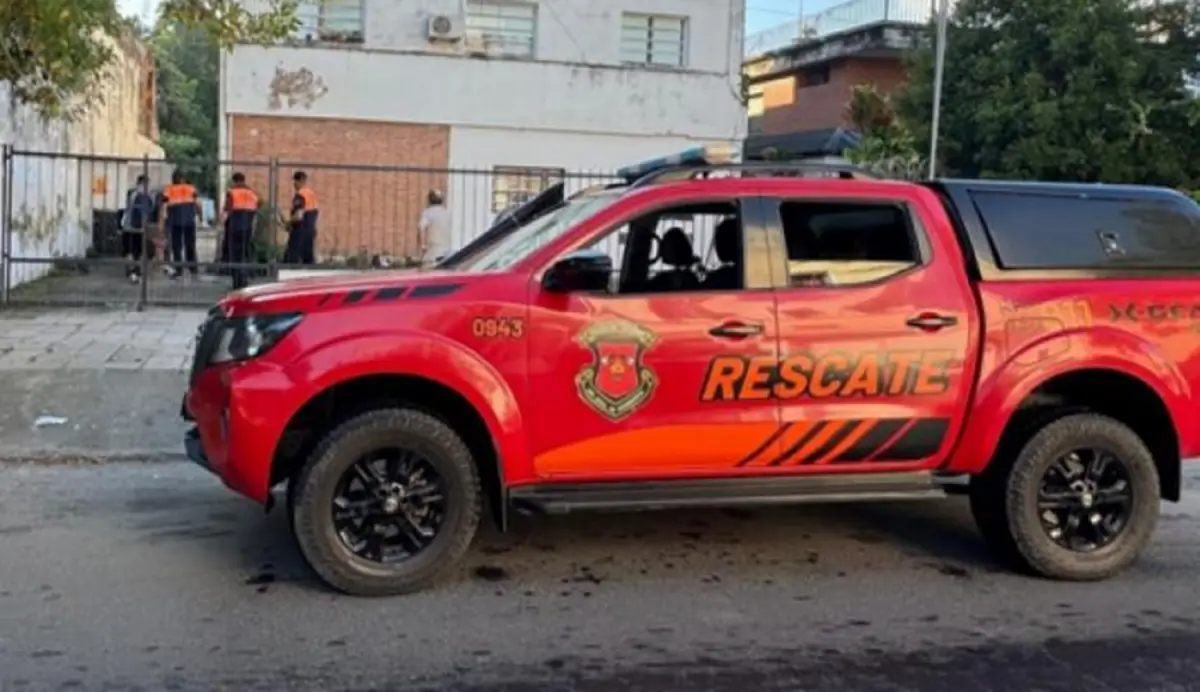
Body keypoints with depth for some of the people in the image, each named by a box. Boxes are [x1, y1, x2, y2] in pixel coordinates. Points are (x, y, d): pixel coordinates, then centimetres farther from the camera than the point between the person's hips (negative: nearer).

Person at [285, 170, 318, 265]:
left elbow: (298, 216, -23)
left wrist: (289, 224, -9)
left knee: (291, 257, -6)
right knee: (309, 257, 10)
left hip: (300, 230, -9)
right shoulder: (312, 194, 11)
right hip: (311, 229, 9)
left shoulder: (300, 195, -16)